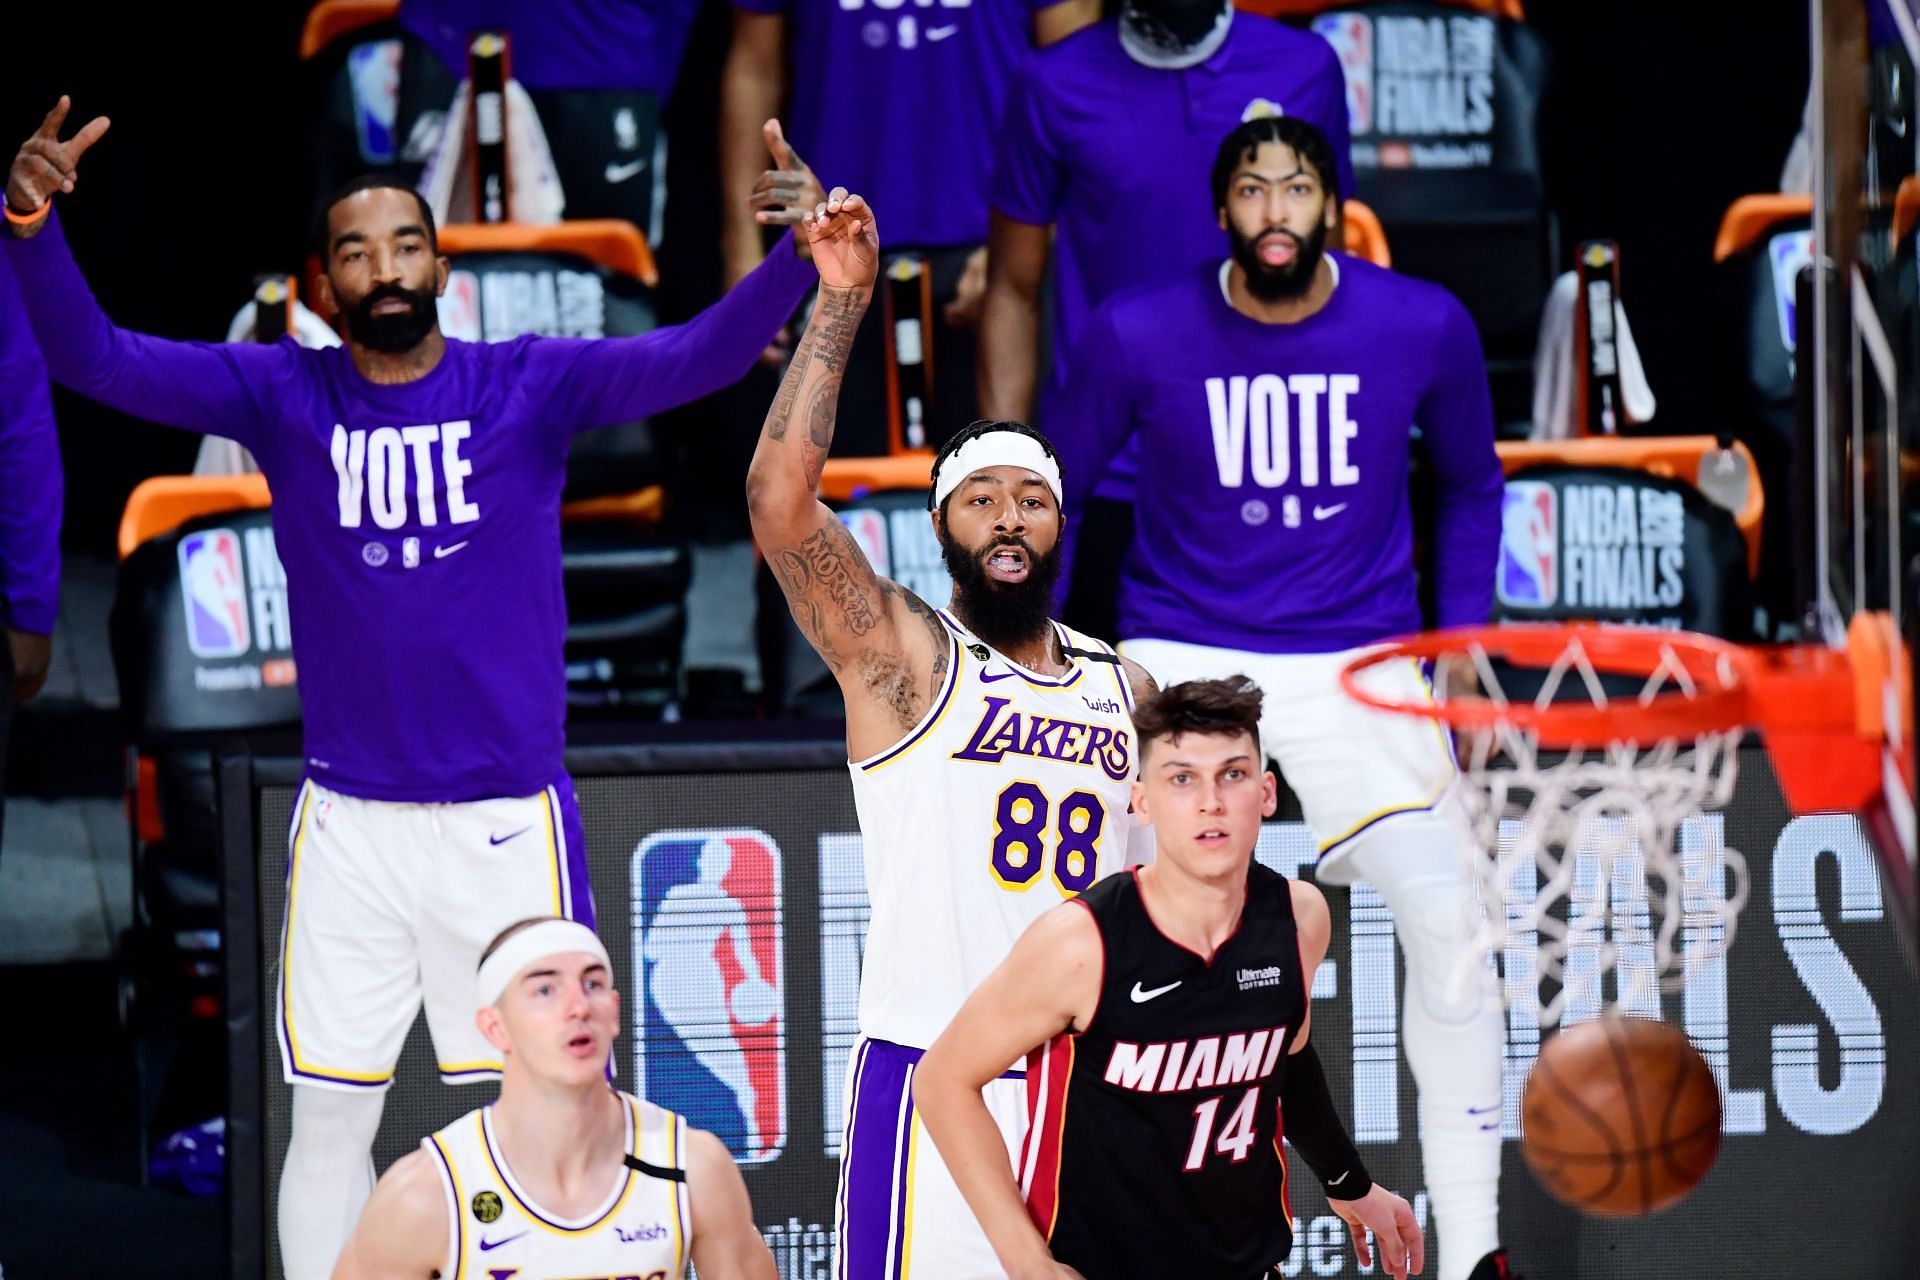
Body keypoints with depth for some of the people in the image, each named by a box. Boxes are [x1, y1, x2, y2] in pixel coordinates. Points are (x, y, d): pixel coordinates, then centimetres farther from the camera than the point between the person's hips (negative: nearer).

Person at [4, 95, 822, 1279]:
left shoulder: (532, 385, -2)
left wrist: (799, 258, -36)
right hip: (351, 819, 1)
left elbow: (703, 356, -16)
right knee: (329, 1125, 7)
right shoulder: (281, 395, 1)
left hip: (511, 818, -1)